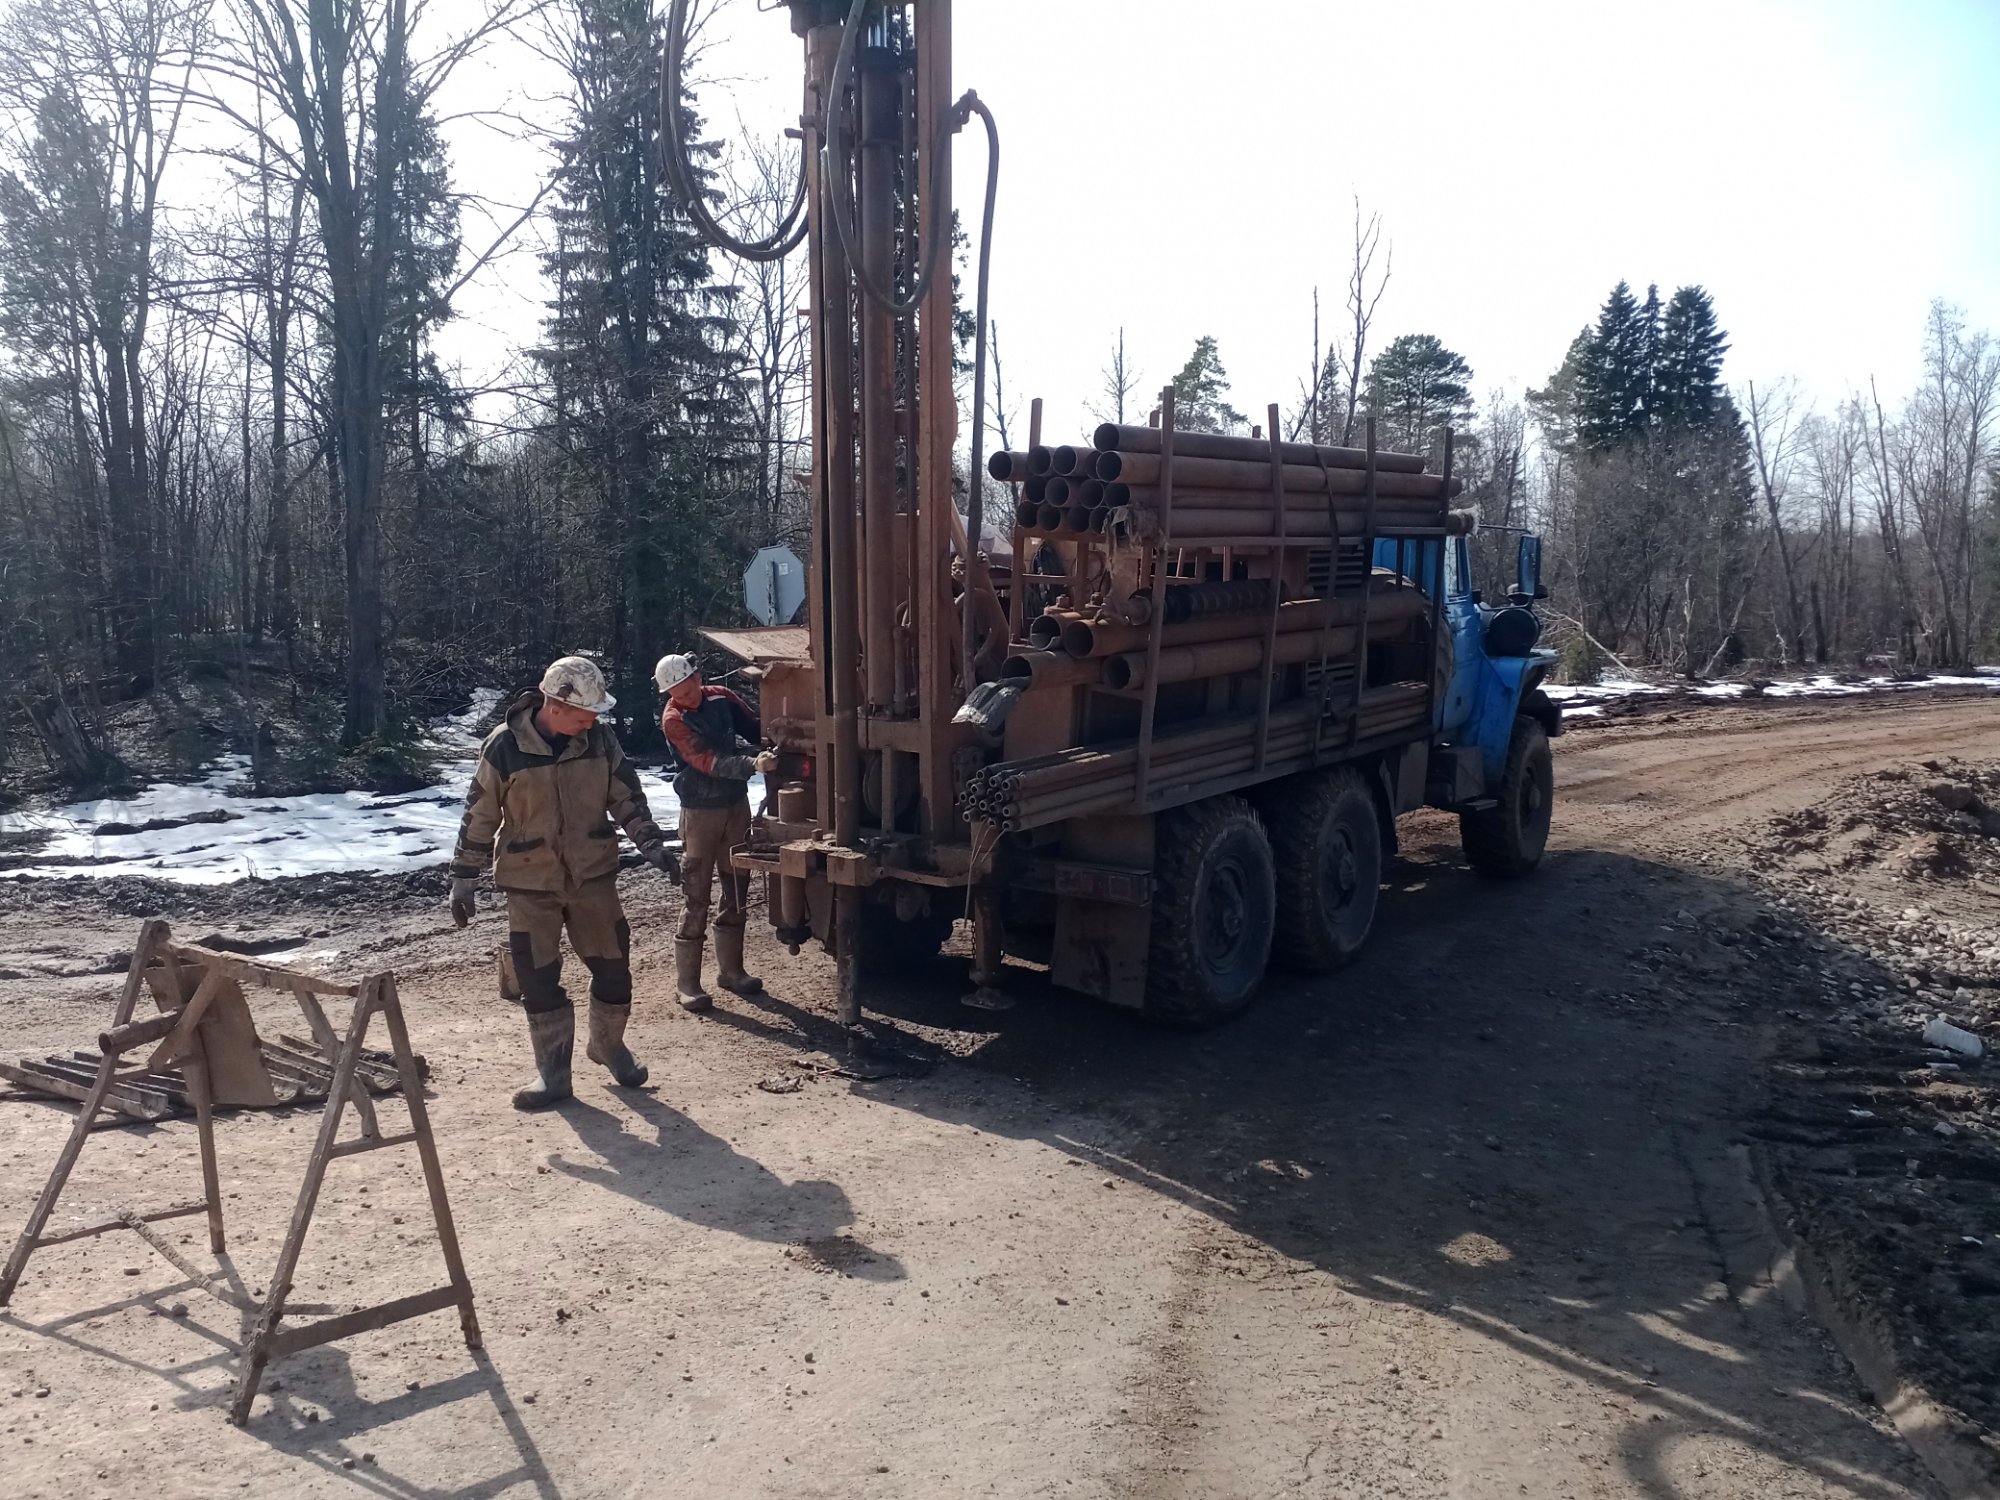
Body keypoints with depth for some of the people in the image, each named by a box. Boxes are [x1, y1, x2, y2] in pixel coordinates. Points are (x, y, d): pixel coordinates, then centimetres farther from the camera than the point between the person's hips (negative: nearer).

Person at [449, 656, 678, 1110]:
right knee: (538, 978, 3)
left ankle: (609, 1044, 33)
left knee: (613, 964, 8)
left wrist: (650, 842, -8)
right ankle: (553, 1073, 17)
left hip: (593, 874, 3)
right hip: (530, 883, -2)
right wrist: (464, 878, -4)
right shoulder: (504, 747, -14)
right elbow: (479, 816, -6)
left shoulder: (599, 739, -5)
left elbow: (626, 796, 4)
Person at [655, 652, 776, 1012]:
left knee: (736, 890, 13)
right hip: (701, 811, -6)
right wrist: (753, 764, -35)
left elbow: (755, 727, 13)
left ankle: (730, 968, 25)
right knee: (696, 898, -5)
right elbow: (707, 761, -24)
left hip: (736, 805, 6)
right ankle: (687, 980, 2)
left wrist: (771, 749, -5)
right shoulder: (673, 719, -15)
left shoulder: (721, 698, 0)